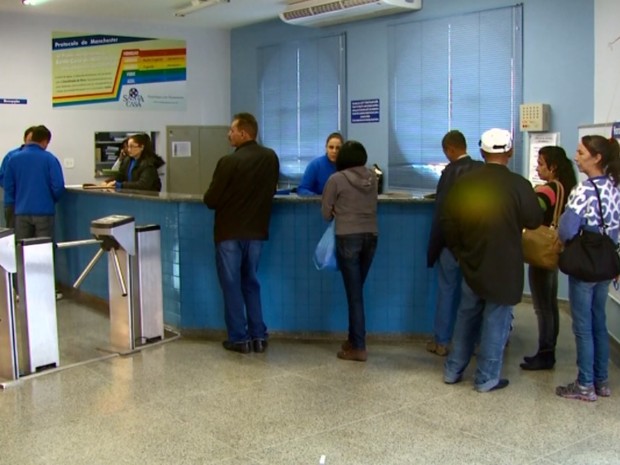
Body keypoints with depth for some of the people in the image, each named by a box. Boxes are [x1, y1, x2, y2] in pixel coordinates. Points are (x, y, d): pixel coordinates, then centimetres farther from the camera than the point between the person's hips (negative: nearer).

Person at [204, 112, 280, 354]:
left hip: (230, 232, -5)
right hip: (257, 230, 5)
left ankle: (239, 338, 9)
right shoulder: (271, 158, 1)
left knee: (232, 285, 6)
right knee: (251, 283, 16)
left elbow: (210, 200, -13)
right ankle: (258, 336, 15)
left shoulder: (230, 161, -17)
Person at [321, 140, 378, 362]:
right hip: (371, 237, 5)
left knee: (354, 293, -1)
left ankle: (359, 347, 1)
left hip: (348, 237, -5)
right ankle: (353, 340, 23)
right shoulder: (372, 177, 5)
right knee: (356, 290, 16)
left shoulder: (336, 179, -7)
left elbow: (326, 212, 1)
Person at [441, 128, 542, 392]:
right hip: (504, 267, -4)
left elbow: (448, 221, 2)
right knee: (495, 321, 6)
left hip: (471, 263, 4)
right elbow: (534, 222, -3)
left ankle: (453, 370, 25)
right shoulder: (518, 185, -15)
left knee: (466, 317, 17)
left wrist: (459, 251, 14)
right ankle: (487, 378, 14)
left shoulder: (464, 182, -3)